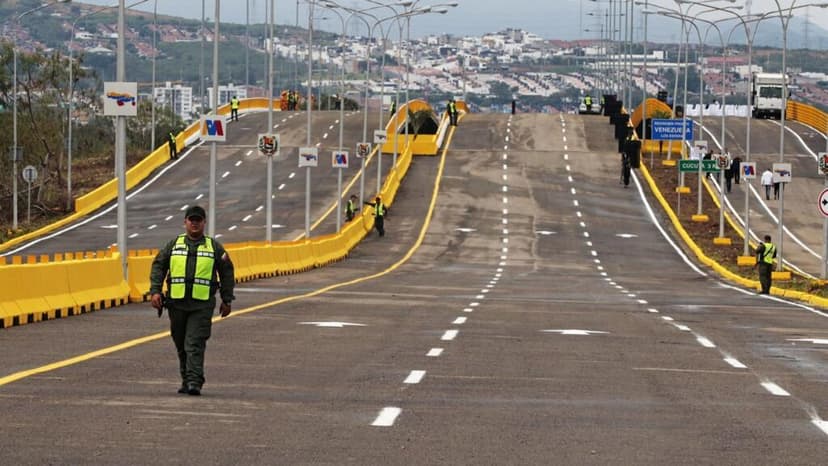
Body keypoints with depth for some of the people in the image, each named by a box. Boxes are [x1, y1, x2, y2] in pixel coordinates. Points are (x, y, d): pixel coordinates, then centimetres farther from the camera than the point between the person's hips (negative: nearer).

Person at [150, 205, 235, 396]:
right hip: (177, 303, 3)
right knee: (181, 344, 10)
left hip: (202, 304, -3)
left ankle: (194, 382, -17)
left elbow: (227, 273, 11)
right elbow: (158, 266, 9)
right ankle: (186, 379, 22)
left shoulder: (214, 247, 8)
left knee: (195, 344, -13)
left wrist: (227, 300, 8)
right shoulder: (174, 245, 11)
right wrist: (155, 291, -3)